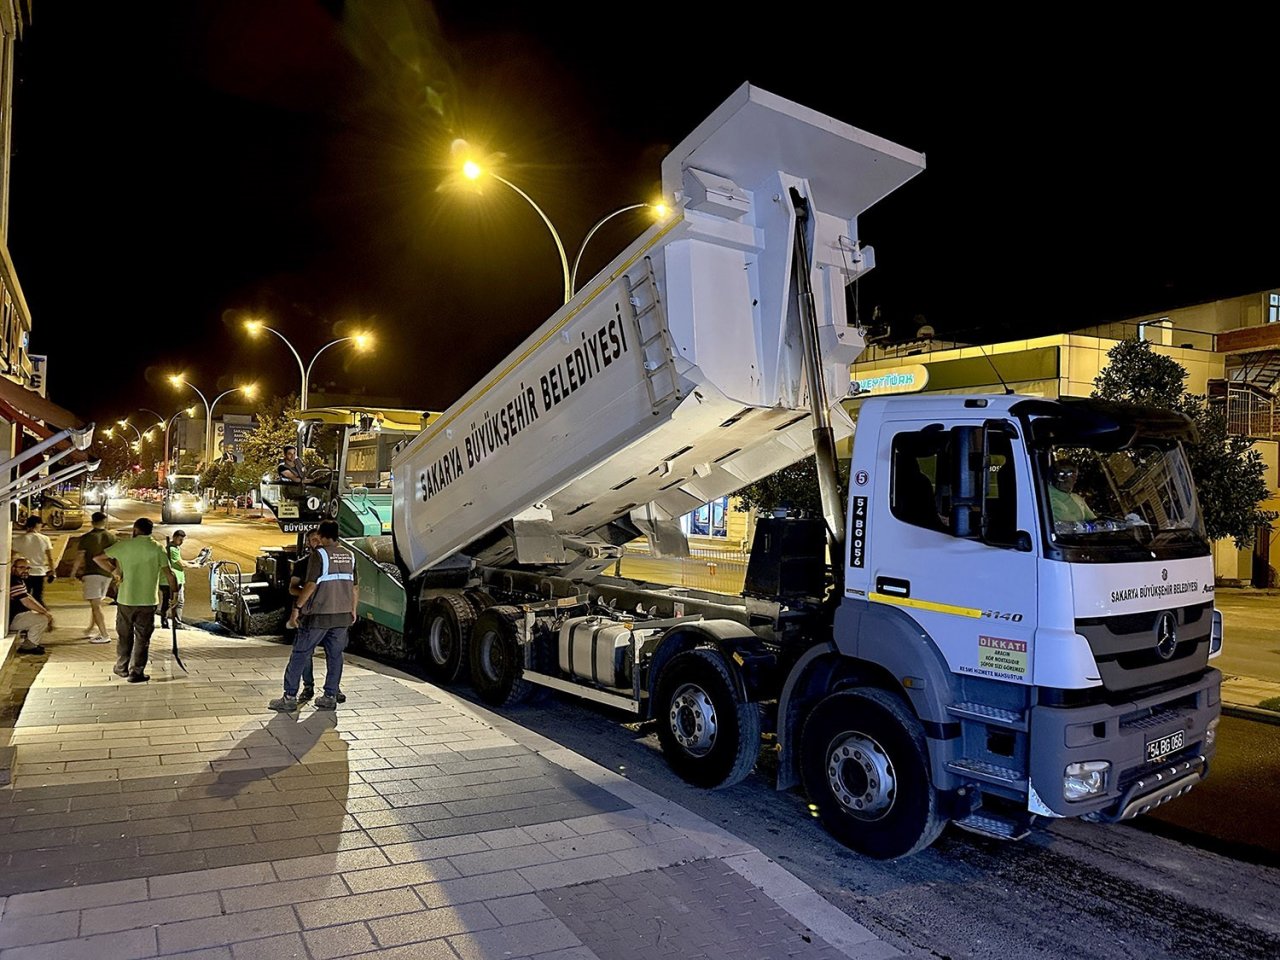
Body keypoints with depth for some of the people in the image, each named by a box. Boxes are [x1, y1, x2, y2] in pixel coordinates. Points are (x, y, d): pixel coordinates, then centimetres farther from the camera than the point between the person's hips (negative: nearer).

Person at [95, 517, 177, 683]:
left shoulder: (123, 545, -1)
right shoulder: (157, 549, -5)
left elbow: (97, 558, 4)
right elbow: (169, 574, -9)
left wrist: (113, 570, 9)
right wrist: (175, 592, 1)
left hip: (125, 599, 2)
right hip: (148, 601, -1)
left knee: (124, 635, 17)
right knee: (142, 638, 6)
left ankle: (122, 668, 29)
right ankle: (137, 673, 6)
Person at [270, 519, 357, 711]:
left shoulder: (318, 554, -10)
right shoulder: (349, 555, 7)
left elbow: (311, 585, -16)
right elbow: (355, 587, 11)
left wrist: (297, 608, -11)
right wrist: (353, 610, 21)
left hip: (319, 614, -5)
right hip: (343, 615, 5)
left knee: (300, 654, 4)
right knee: (335, 655, 11)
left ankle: (290, 697, 6)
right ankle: (330, 697, 13)